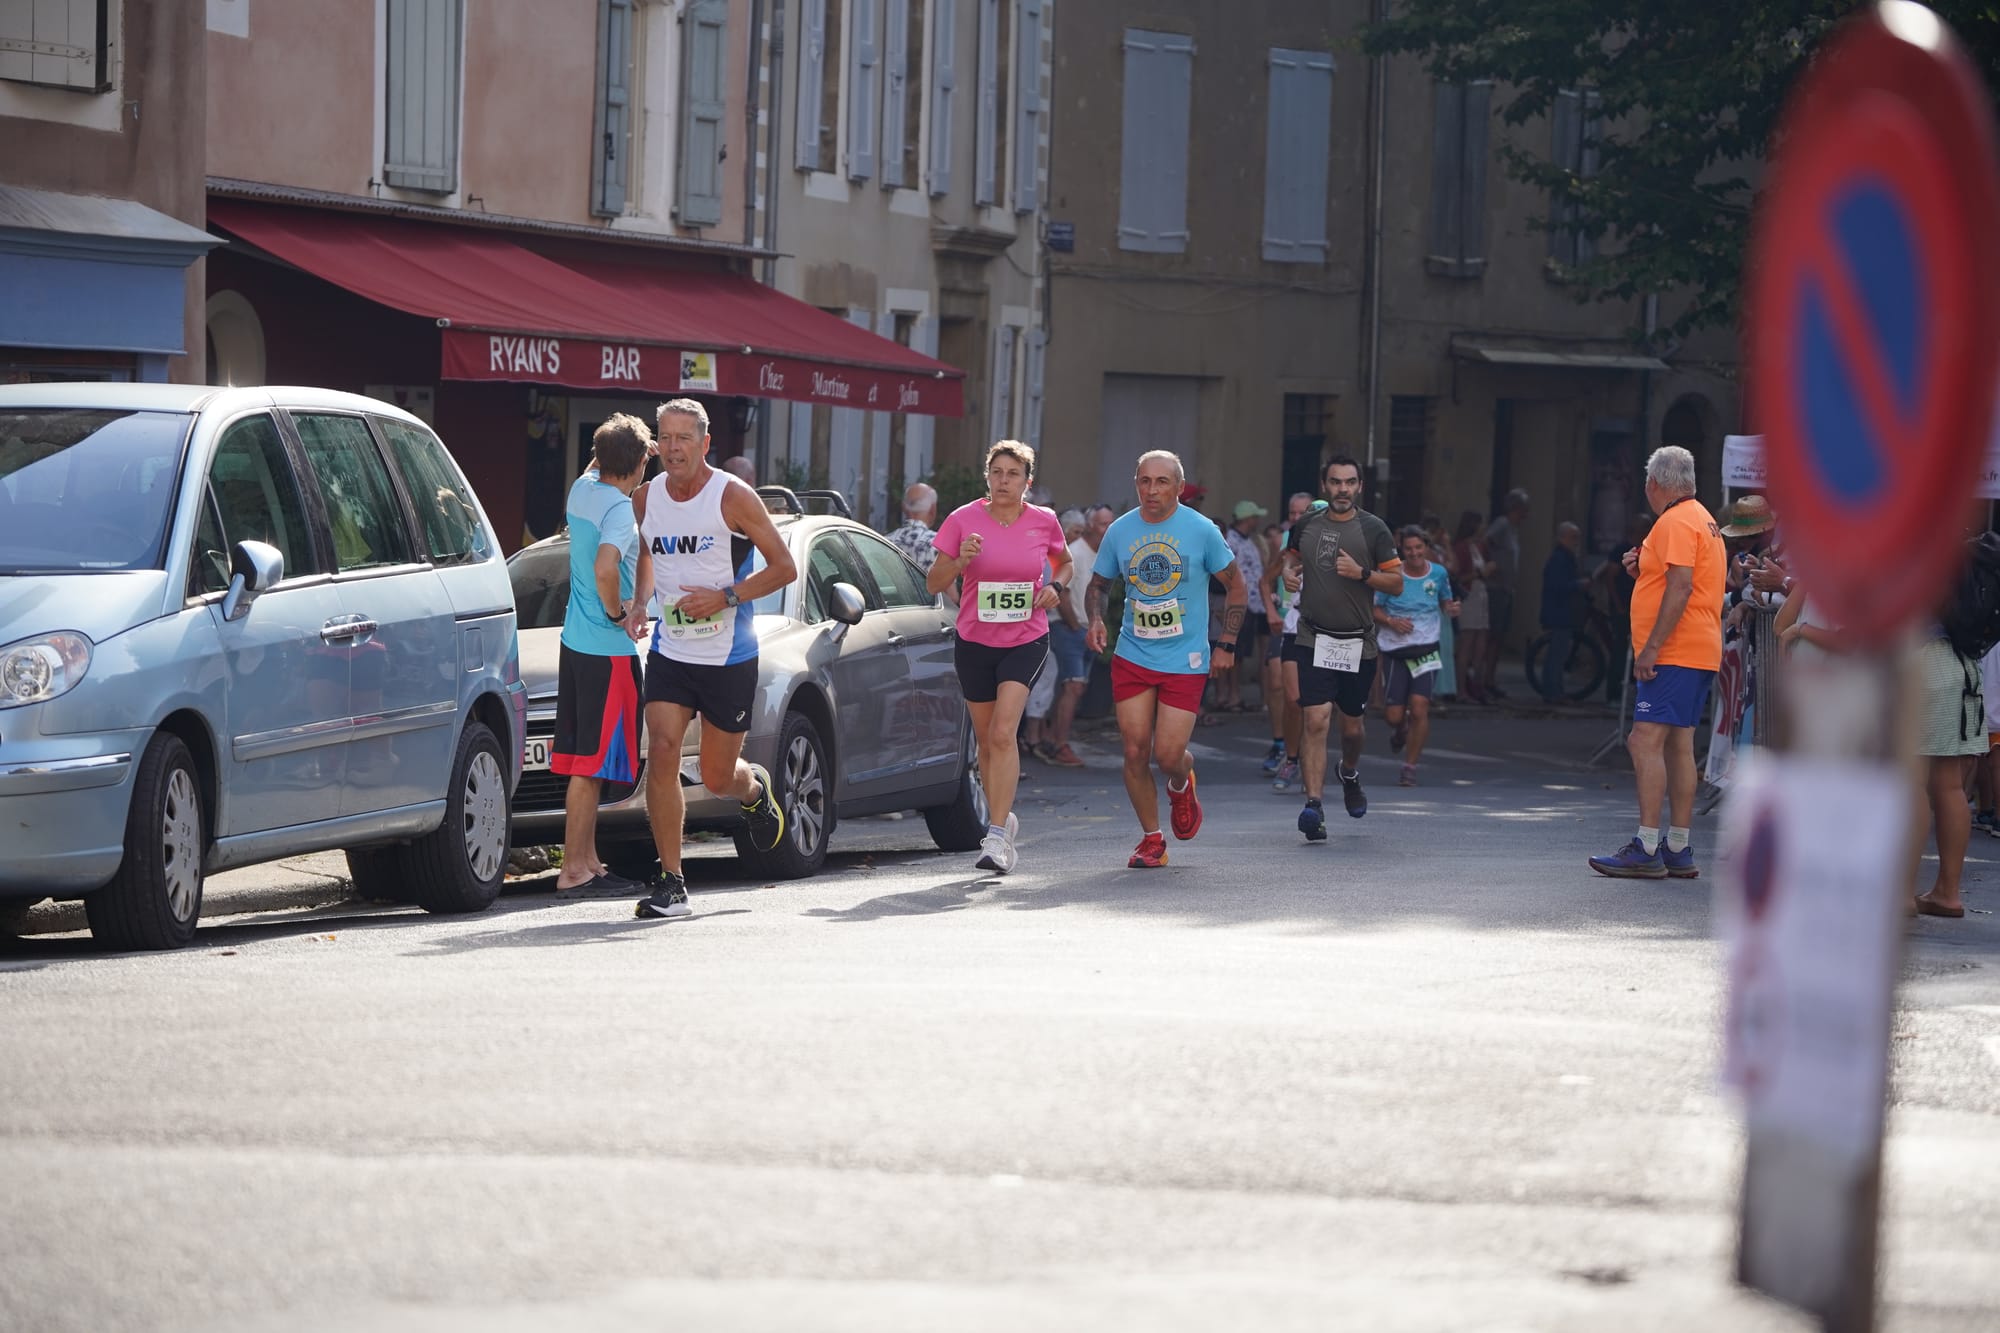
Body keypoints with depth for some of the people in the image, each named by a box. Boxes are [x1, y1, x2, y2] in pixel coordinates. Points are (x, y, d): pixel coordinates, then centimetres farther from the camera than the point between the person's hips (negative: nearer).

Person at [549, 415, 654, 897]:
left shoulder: (582, 489, 6)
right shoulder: (620, 508, -18)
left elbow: (594, 470, 32)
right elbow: (605, 566, -34)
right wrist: (619, 613, -17)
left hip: (574, 641, 9)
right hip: (608, 651, -9)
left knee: (584, 760, 13)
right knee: (591, 764, -6)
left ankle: (589, 861, 20)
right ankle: (573, 871, -6)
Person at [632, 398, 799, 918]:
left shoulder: (732, 497, -10)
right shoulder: (645, 500, 3)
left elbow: (784, 567, -8)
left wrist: (724, 598, -19)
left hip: (731, 658, -3)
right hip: (670, 654, 3)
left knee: (718, 776, 6)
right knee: (662, 752, -15)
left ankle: (756, 789, 45)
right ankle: (671, 883, -10)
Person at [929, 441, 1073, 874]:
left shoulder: (1044, 522, -1)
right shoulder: (964, 520, -4)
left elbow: (1064, 563, 18)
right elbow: (934, 583, -1)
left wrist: (1056, 586, -3)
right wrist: (960, 560, -20)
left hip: (1026, 640, -2)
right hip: (975, 642, 2)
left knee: (1003, 732, -17)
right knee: (987, 741, 10)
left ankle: (997, 836, -20)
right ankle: (1003, 820, 31)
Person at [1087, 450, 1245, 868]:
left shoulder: (1201, 531, -5)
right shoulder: (1119, 531, 2)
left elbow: (1235, 586, 5)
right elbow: (1098, 584, 15)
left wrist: (1225, 644, -2)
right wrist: (1096, 620, -5)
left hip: (1185, 661, -2)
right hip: (1132, 657, 2)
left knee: (1167, 755, -7)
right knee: (1135, 751, -3)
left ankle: (1181, 785, 30)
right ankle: (1152, 840, 13)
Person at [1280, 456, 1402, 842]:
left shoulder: (1373, 529, -3)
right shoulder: (1306, 525, 5)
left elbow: (1397, 583, -2)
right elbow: (1290, 557, 26)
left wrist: (1361, 573, -18)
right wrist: (1290, 571, 4)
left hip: (1358, 644, 0)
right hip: (1314, 640, 0)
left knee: (1352, 726, 13)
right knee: (1316, 721, -15)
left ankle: (1350, 774, 47)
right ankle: (1313, 807, -20)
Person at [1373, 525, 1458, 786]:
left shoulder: (1439, 573, 3)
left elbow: (1445, 602, 18)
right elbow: (1373, 608, 4)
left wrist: (1450, 608, -5)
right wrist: (1391, 621, -14)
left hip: (1427, 647, 0)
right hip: (1396, 648, 0)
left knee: (1419, 709, -15)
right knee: (1394, 715, -1)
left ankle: (1410, 767, -2)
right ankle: (1400, 729, 39)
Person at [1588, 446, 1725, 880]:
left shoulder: (1676, 522, -12)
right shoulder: (1702, 519, 21)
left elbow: (1681, 588, -22)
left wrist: (1651, 648, -23)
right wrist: (1645, 568, 15)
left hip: (1673, 653, -11)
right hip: (1699, 653, 11)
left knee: (1646, 742, -13)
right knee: (1678, 747, 12)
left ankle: (1646, 850, -18)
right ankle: (1678, 850, 13)